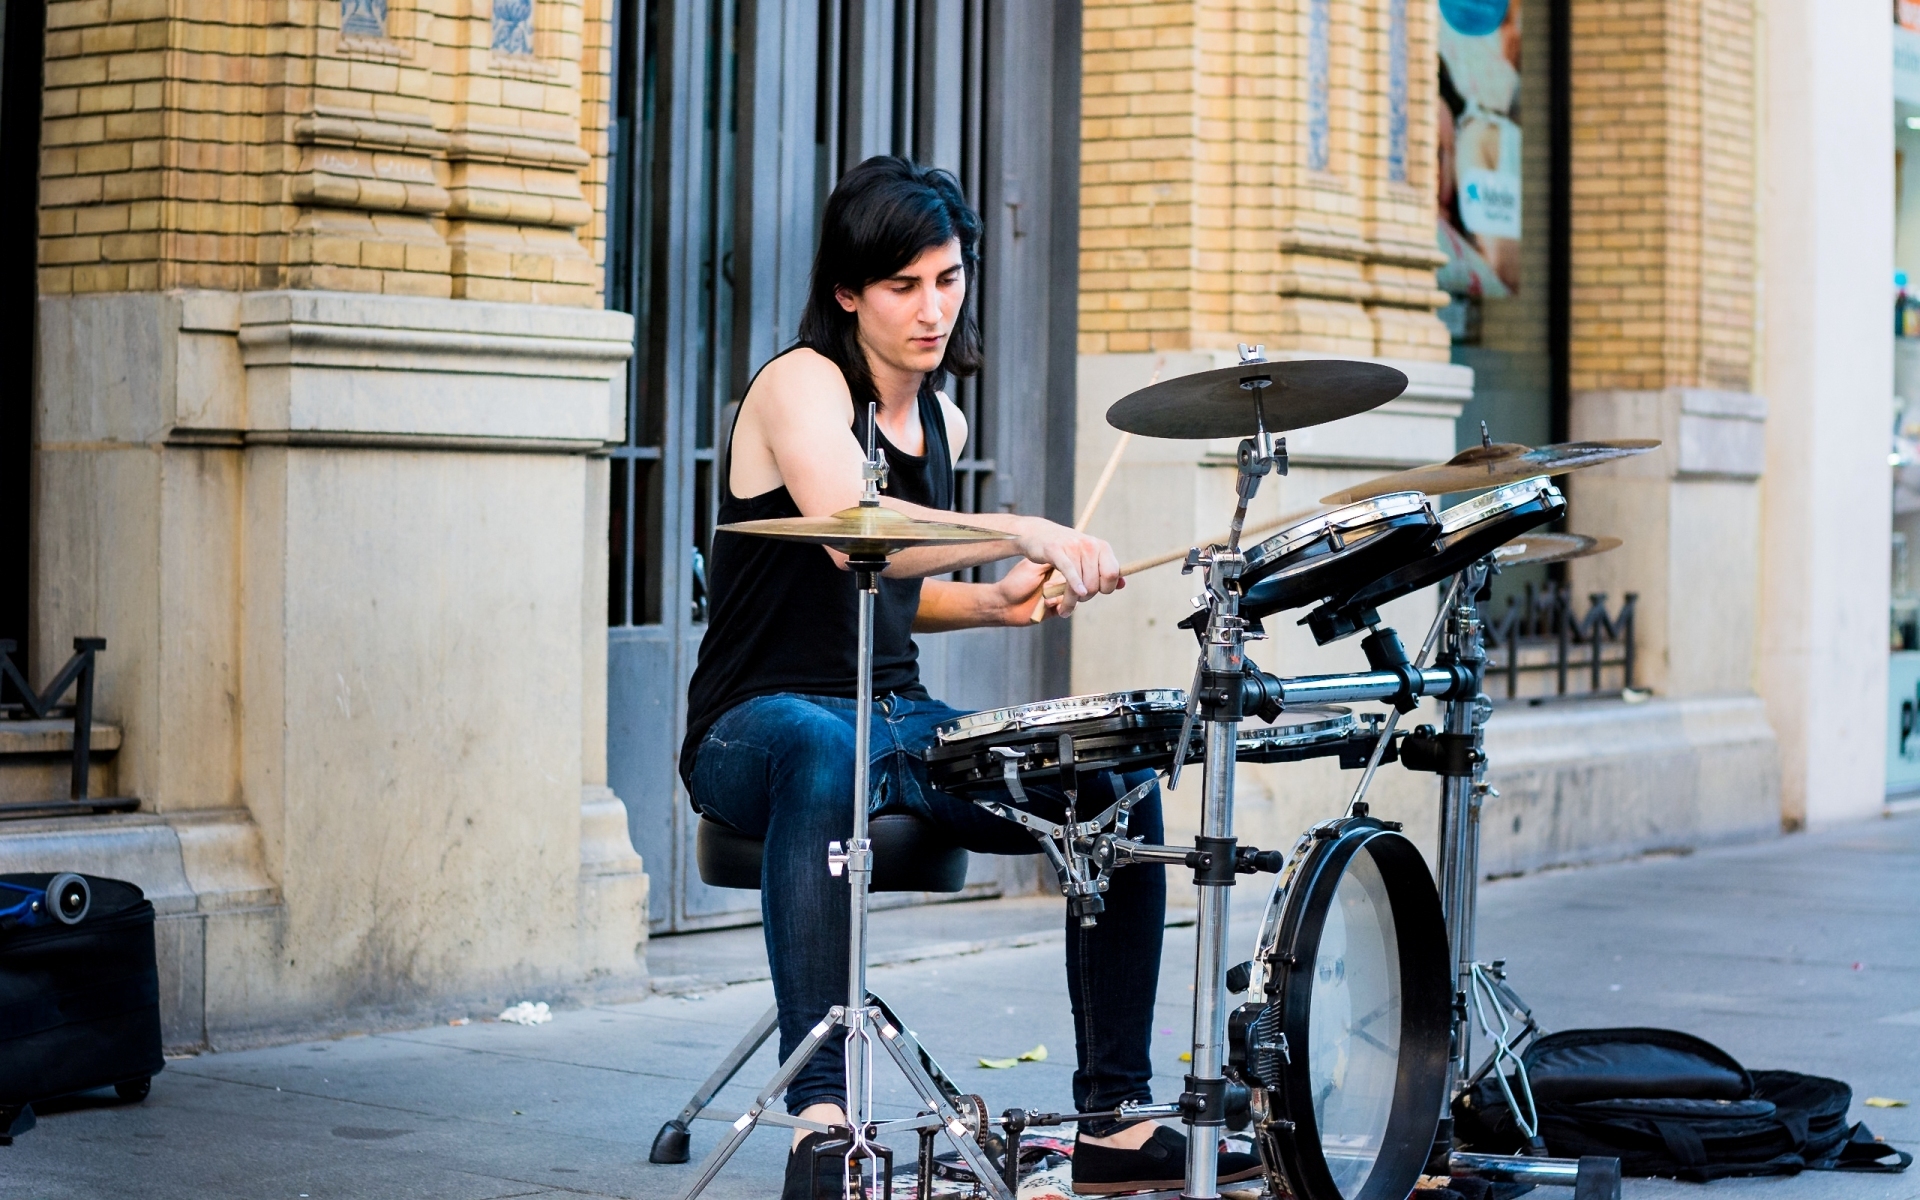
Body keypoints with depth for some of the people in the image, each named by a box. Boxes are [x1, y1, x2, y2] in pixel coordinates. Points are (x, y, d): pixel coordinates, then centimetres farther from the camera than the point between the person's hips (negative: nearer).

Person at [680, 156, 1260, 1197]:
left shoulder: (939, 422, 14)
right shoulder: (801, 384, -11)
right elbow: (847, 530, -31)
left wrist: (990, 601, 5)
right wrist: (1021, 534, -39)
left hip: (899, 722, 8)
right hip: (760, 726, -8)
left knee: (1120, 783, -3)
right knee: (824, 749, -42)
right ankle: (819, 1112, -46)